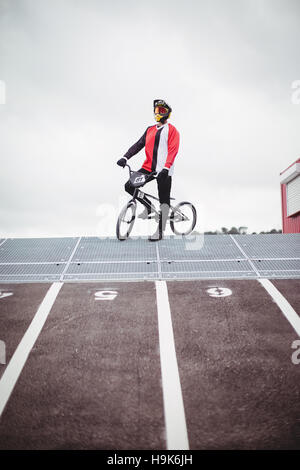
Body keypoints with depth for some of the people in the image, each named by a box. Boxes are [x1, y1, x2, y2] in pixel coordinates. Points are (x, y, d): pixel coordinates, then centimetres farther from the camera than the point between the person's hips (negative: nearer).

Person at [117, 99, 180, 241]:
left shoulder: (172, 130, -2)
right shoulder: (150, 130, 16)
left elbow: (173, 150, -14)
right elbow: (139, 144, 10)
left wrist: (166, 168, -28)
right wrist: (125, 157, -4)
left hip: (164, 170, -6)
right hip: (149, 167, 6)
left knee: (164, 201, -1)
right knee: (129, 186, -6)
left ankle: (160, 231, 7)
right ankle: (149, 207, 14)